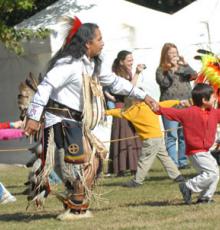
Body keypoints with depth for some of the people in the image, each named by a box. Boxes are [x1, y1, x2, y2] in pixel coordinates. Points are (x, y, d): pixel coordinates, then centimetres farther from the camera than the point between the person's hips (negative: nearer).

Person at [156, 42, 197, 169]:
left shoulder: (183, 67, 16)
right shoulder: (161, 70, 4)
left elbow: (194, 75, 0)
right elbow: (165, 83, -12)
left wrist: (185, 65, -13)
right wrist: (172, 69, -14)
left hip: (185, 106, 4)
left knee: (184, 135, 4)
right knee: (171, 136, -7)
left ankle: (183, 161, 11)